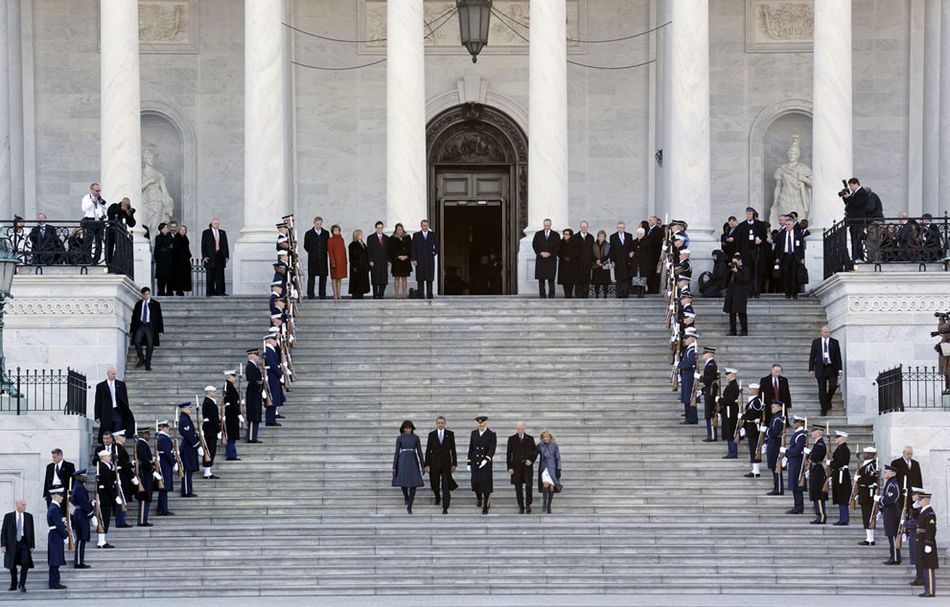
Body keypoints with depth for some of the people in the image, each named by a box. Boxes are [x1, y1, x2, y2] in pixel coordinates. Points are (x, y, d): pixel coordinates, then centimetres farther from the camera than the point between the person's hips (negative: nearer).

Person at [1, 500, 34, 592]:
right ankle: (13, 585, 25)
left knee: (26, 563, -16)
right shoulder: (8, 516, 0)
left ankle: (21, 585, -8)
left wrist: (32, 545, 3)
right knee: (12, 566, 8)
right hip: (12, 543, 0)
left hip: (24, 543, 0)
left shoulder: (28, 516, 5)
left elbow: (31, 532, 7)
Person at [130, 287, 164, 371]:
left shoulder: (155, 304, 5)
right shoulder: (138, 304, 11)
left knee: (150, 345, -5)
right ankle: (141, 359, -3)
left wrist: (160, 330, -3)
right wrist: (131, 330, 11)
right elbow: (134, 317, 14)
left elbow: (159, 318, 4)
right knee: (137, 341, -20)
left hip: (150, 326, -2)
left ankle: (147, 365, 3)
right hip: (140, 325, 2)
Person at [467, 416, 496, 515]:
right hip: (475, 462, 3)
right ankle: (479, 498, 28)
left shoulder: (491, 435, -2)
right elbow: (471, 448, 11)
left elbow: (492, 449, -11)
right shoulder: (474, 433, 9)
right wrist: (469, 463, 8)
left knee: (485, 483, -5)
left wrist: (486, 460, -25)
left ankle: (485, 507, 1)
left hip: (486, 463, -3)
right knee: (475, 482, -3)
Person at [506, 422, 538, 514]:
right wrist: (510, 467, -3)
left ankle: (528, 504, -1)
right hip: (516, 467, 0)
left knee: (528, 485, -14)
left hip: (527, 466, 0)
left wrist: (531, 461, -5)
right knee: (518, 488, 1)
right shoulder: (512, 439, 5)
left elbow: (535, 451, 12)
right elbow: (509, 454, 4)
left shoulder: (530, 438, 6)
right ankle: (521, 507, 9)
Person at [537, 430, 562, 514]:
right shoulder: (540, 445, 3)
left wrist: (558, 470, -4)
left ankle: (549, 506, 11)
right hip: (544, 468, 0)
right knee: (545, 484, -22)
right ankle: (544, 504, -16)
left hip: (552, 468, 0)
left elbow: (558, 458, 1)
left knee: (551, 487, 0)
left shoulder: (554, 446, 0)